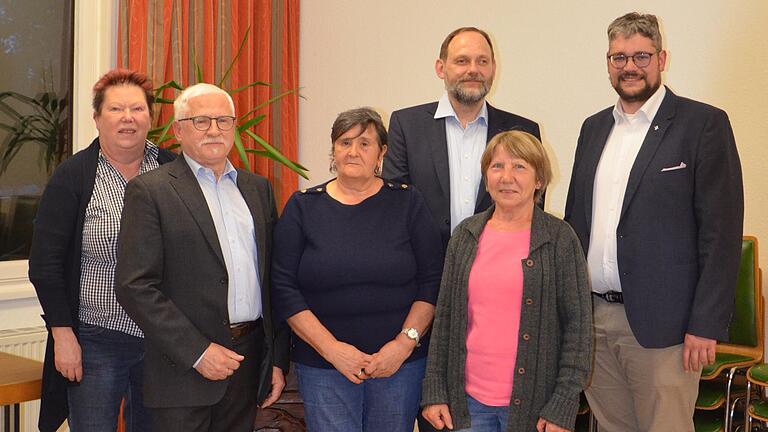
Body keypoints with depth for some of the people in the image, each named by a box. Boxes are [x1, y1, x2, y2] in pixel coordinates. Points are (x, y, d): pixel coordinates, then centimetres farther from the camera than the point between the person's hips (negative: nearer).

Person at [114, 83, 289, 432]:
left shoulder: (258, 188, 12)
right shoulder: (149, 191, -4)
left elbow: (273, 280, 13)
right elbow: (134, 286, -11)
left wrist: (278, 359, 8)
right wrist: (198, 352, -15)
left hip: (250, 360, 5)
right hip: (185, 364, -4)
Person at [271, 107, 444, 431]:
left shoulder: (407, 203, 3)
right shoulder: (303, 207, 3)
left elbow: (432, 280, 0)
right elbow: (283, 287, -3)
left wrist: (405, 342, -11)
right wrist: (331, 348, -11)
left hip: (401, 362, 1)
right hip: (322, 365, 0)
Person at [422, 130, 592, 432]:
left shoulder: (560, 238, -5)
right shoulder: (465, 235, 5)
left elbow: (578, 326, -6)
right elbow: (445, 316, 8)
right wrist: (434, 391, 4)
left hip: (532, 404, -3)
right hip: (467, 400, 3)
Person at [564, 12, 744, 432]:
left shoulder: (704, 124, -5)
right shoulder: (594, 127, 14)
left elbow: (721, 231, -9)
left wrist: (705, 326, -13)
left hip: (660, 323, -5)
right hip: (592, 317, 5)